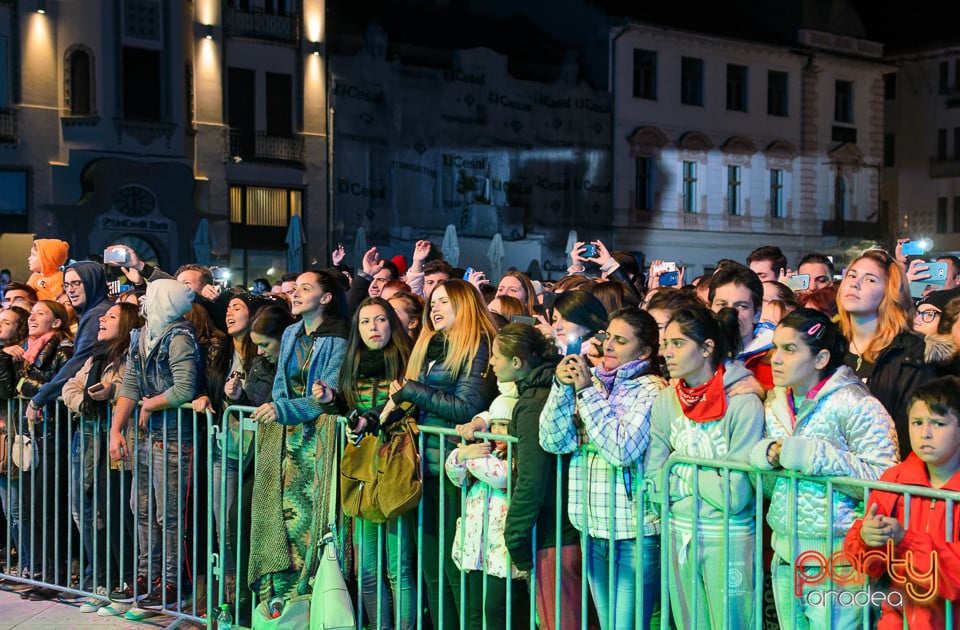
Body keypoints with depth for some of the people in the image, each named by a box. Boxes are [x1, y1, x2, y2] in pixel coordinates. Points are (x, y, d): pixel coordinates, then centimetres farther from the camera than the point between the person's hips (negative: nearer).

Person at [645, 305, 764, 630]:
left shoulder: (743, 404, -17)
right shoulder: (665, 401, -1)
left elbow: (736, 495, -20)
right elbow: (654, 483, -2)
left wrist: (683, 468, -9)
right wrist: (705, 479, -11)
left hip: (728, 540, -5)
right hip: (679, 536, 5)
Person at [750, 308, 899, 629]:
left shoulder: (853, 404, -13)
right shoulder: (775, 404, 9)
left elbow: (884, 477, -23)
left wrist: (805, 454, -22)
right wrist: (767, 454, -8)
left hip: (837, 564, -7)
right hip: (786, 560, 7)